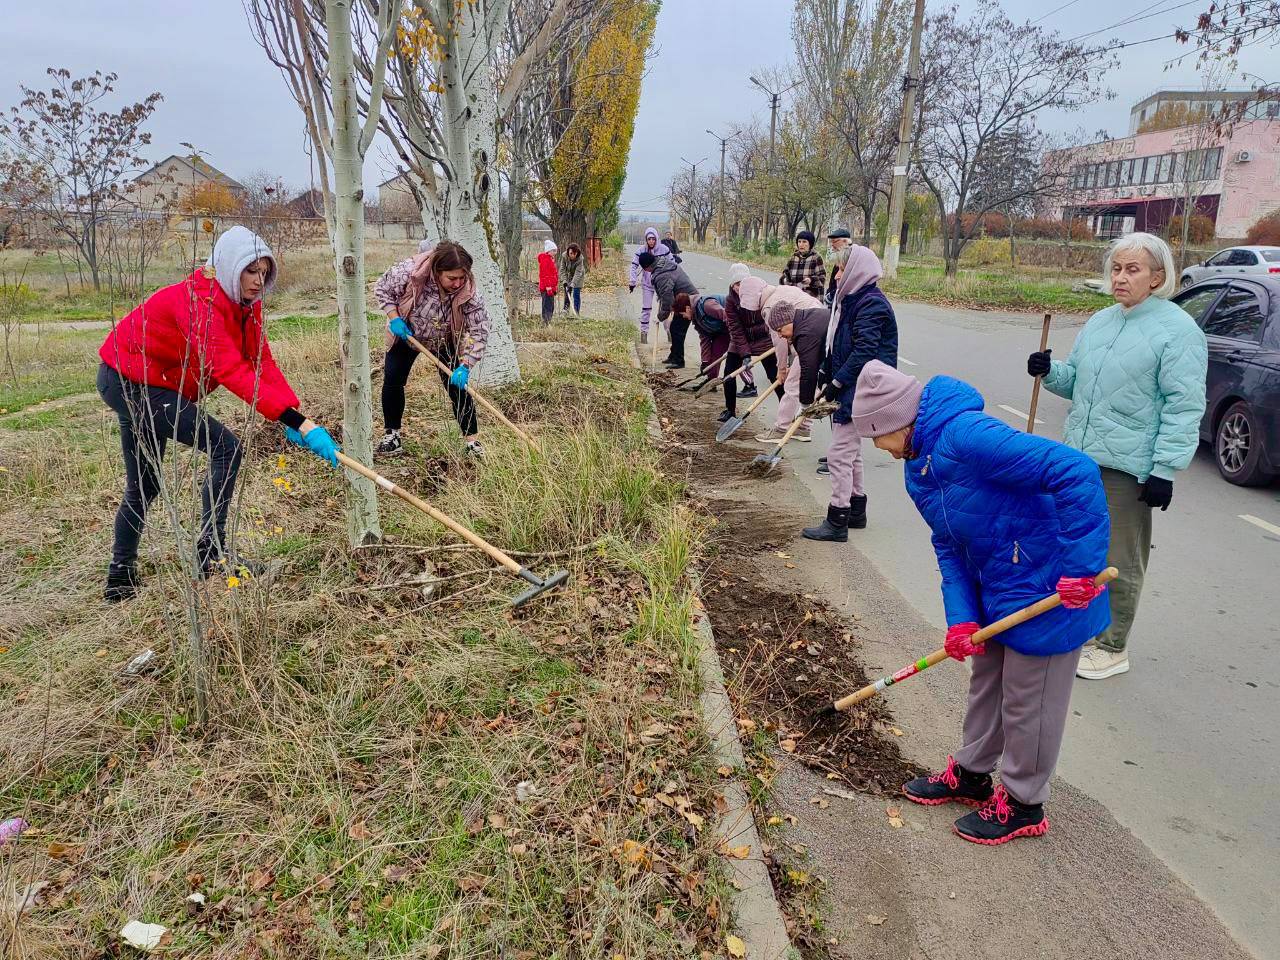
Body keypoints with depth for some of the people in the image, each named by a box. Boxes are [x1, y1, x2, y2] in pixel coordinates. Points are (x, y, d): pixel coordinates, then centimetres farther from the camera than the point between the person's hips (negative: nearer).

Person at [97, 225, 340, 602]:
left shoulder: (245, 303, -1)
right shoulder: (199, 300, -29)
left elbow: (261, 361, -10)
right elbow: (232, 371, -40)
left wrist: (295, 418, -23)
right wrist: (297, 421, -48)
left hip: (141, 383, 10)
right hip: (130, 382, -10)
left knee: (143, 486, 17)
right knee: (226, 448, -17)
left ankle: (120, 579, 31)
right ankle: (210, 552, -12)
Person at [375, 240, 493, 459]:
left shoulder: (468, 292, -33)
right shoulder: (409, 271, -33)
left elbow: (480, 331, -29)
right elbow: (382, 289, -13)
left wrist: (465, 366, -37)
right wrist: (394, 318, -25)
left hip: (444, 341, -1)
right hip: (406, 333, 1)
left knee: (457, 385, -9)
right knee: (392, 379, -4)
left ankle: (473, 441, 0)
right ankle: (392, 435, 12)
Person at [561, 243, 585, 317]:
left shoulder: (580, 259, -33)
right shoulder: (564, 256, -24)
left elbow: (577, 273, -35)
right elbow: (563, 269, -18)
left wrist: (572, 284, -42)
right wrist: (564, 281, -27)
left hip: (578, 276, -3)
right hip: (568, 275, 3)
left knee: (576, 294, -8)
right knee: (567, 292, 3)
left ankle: (577, 311, 0)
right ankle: (566, 308, 18)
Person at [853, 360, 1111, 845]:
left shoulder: (967, 435, -29)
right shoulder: (918, 466, 3)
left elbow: (1076, 471, -34)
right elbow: (949, 547, 6)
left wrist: (1082, 566, -33)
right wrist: (961, 619, -5)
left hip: (1047, 592, -9)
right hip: (993, 591, 9)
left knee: (1027, 703, 8)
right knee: (985, 685, 23)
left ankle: (1022, 804, 29)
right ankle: (970, 774, 44)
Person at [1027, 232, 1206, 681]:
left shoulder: (1178, 330, -11)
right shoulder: (1099, 321, 11)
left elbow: (1184, 407, -14)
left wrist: (1165, 470, -18)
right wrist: (1050, 370, -1)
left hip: (1128, 468, -7)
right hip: (1079, 458, 7)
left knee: (1119, 564, 4)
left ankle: (1112, 648, 18)